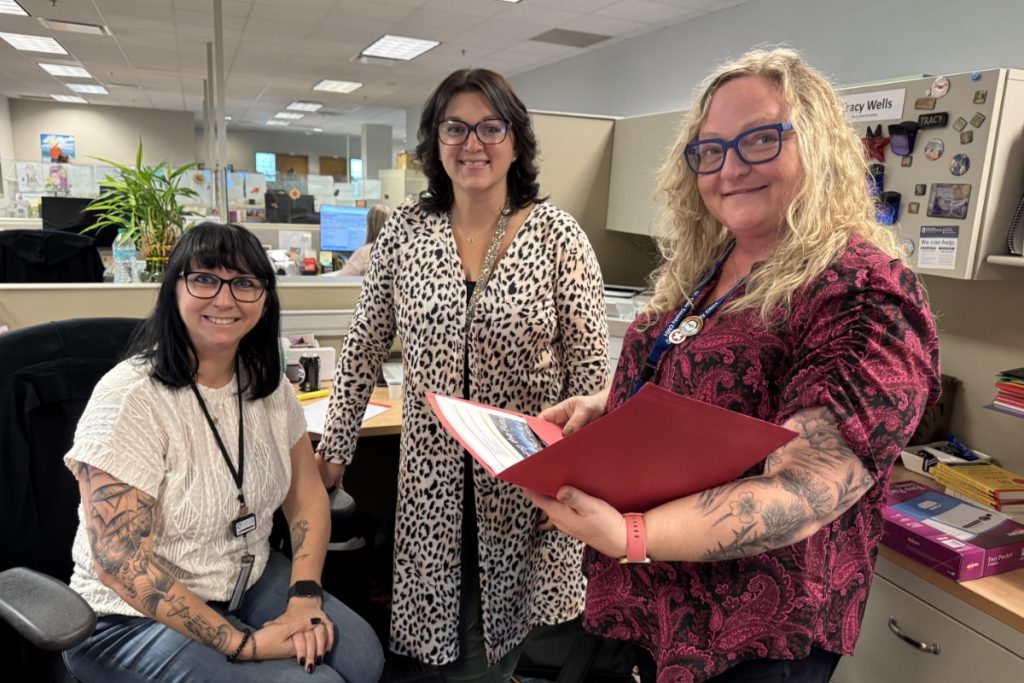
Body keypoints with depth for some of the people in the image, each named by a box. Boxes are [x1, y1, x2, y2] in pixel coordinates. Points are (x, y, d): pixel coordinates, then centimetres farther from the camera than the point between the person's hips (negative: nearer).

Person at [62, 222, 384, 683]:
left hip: (251, 581, 6)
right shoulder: (129, 398, -21)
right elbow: (120, 561, -22)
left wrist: (305, 598, -13)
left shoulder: (267, 384, -2)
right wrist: (242, 642, -22)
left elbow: (307, 495, 2)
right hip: (136, 616, -5)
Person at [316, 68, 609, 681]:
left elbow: (590, 367, -6)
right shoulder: (405, 230, -1)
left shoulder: (558, 235, -8)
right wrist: (335, 449, 6)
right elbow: (365, 349, 5)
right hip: (434, 475, 2)